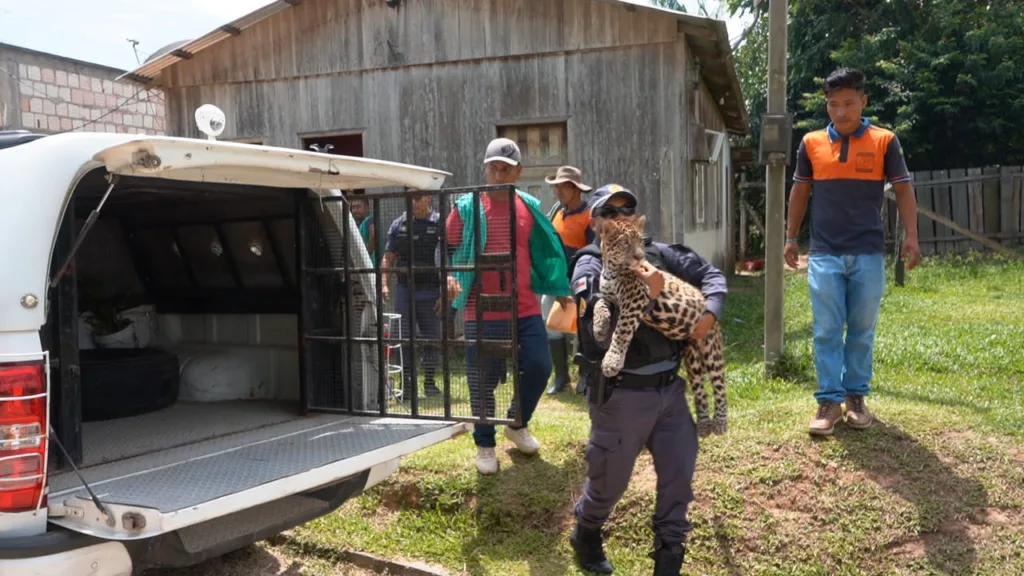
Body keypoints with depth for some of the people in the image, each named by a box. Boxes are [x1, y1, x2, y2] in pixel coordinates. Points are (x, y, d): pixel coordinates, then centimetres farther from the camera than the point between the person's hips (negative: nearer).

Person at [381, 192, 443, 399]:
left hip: (430, 291, -2)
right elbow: (388, 257, 12)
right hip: (404, 290, 3)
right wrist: (384, 284, -1)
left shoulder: (440, 224, -2)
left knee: (432, 338, 5)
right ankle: (407, 383, 11)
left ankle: (429, 382, 17)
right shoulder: (399, 224, 8)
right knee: (404, 338, 2)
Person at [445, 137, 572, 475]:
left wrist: (559, 289, 17)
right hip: (482, 312, -3)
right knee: (483, 381, 4)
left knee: (539, 368, 4)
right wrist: (449, 277, -19)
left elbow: (544, 252, 17)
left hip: (526, 309, 3)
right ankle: (484, 444, 24)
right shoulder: (467, 207, -3)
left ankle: (517, 425, 31)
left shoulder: (529, 207, 8)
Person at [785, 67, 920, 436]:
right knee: (827, 331, 0)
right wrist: (791, 237, 10)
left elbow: (903, 189, 3)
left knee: (862, 330, 7)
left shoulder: (885, 141, 1)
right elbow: (800, 191, 13)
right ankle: (829, 400, 6)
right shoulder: (811, 143, 5)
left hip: (868, 253, 0)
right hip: (824, 253, 1)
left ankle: (856, 396, 19)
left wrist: (911, 236, -6)